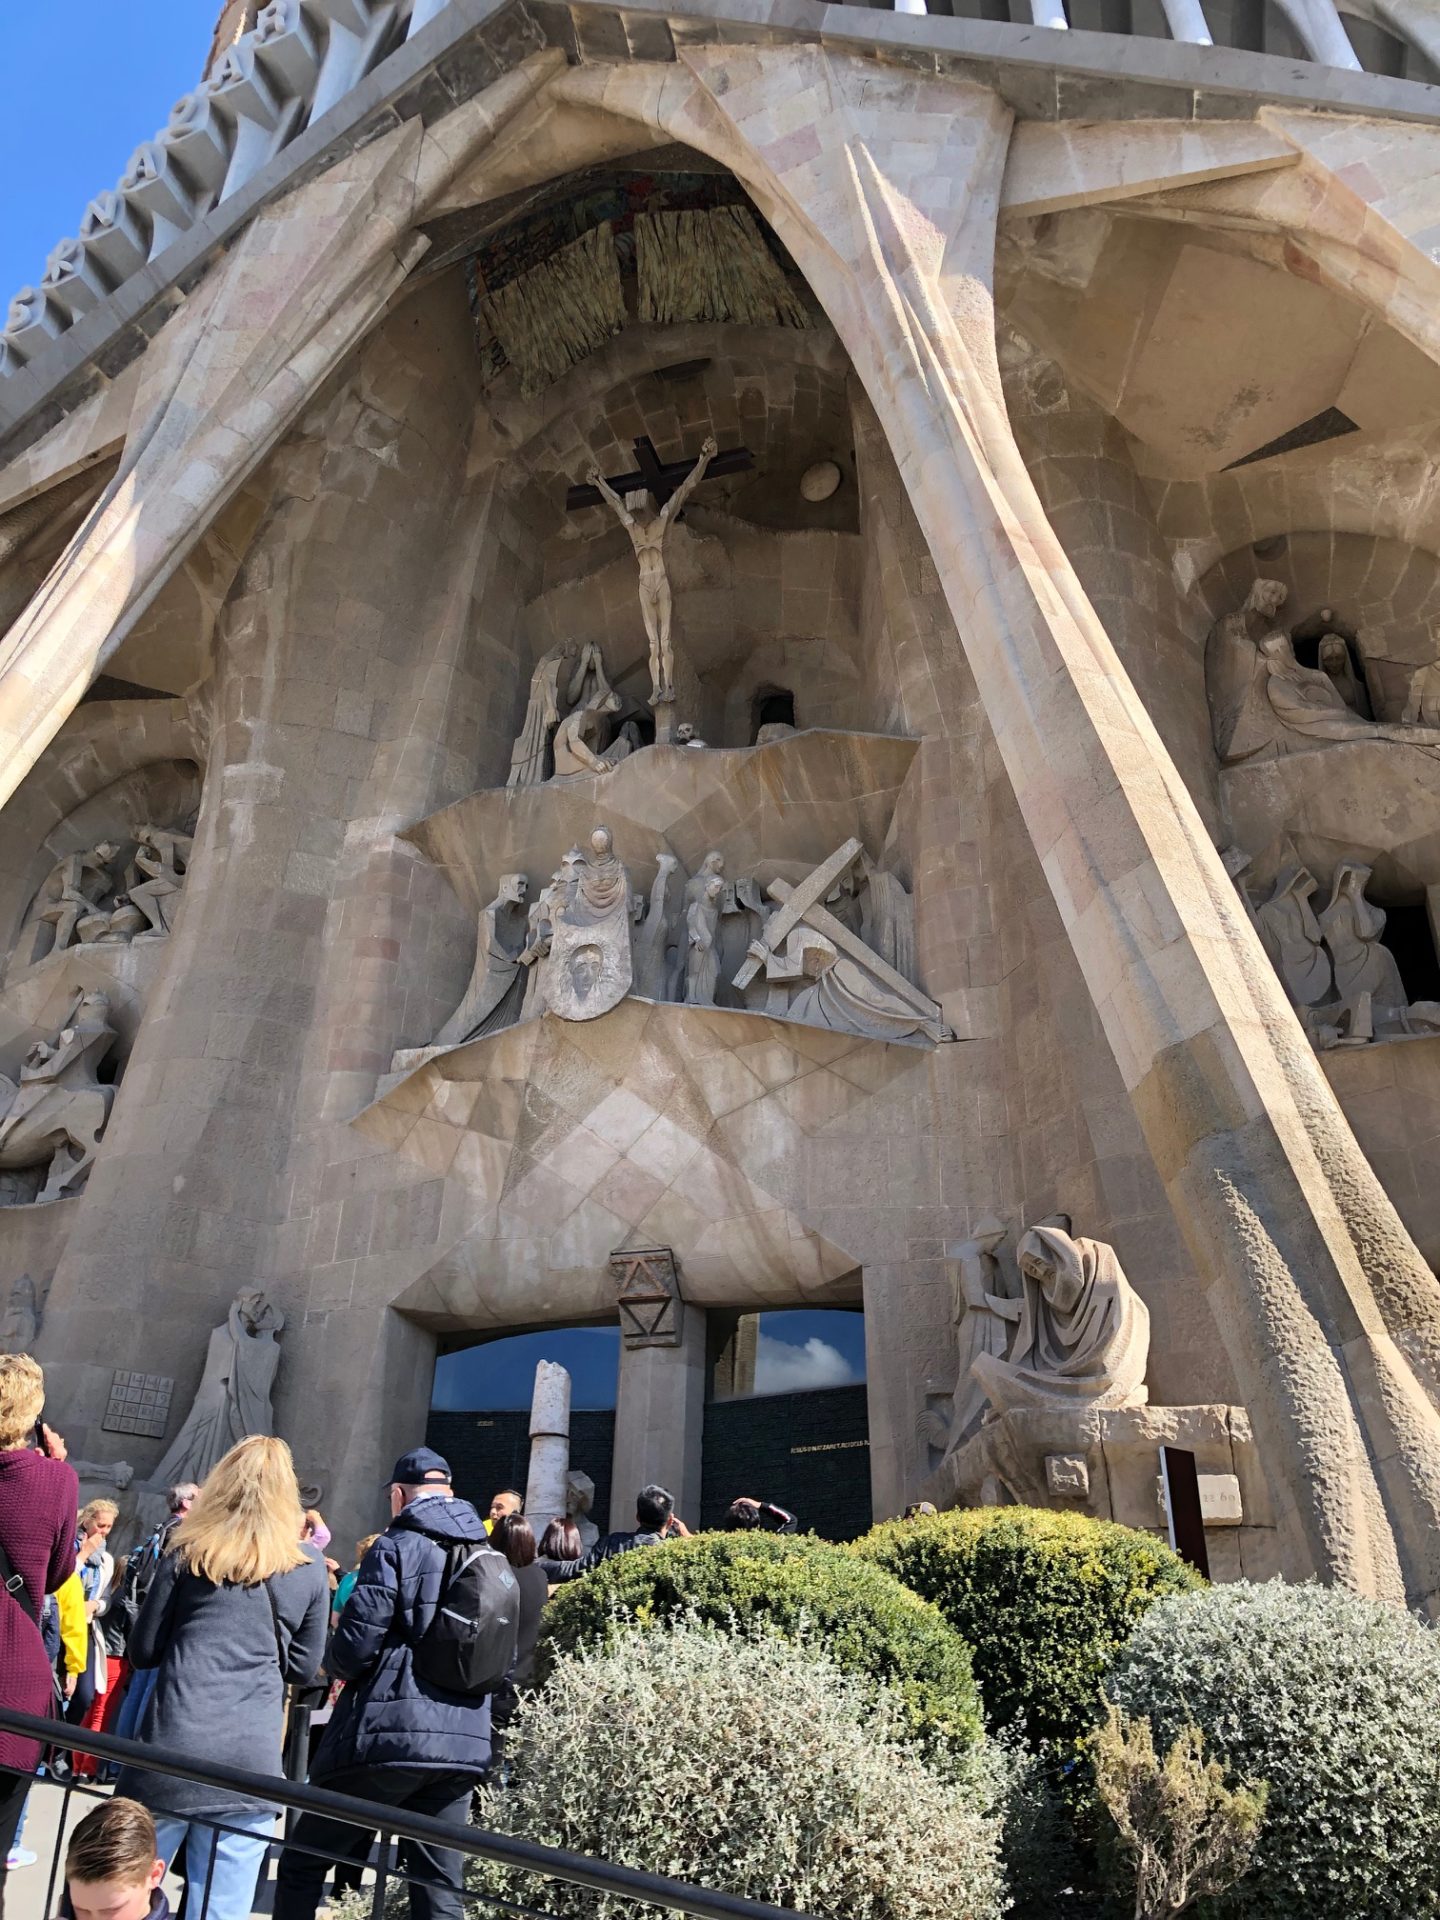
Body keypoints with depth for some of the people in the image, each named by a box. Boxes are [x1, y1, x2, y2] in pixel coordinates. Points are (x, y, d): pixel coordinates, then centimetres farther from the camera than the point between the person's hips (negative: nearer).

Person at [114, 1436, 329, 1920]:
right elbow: (303, 1669, 10)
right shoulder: (310, 1568, 7)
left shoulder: (188, 1554, 4)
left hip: (173, 1748, 0)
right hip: (252, 1758, 1)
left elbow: (143, 1651, 9)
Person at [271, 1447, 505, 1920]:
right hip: (465, 1743, 6)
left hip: (389, 1736, -6)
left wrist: (334, 1662, 9)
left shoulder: (398, 1547, -7)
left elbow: (354, 1648, -12)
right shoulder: (489, 1557, 12)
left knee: (303, 1862, 11)